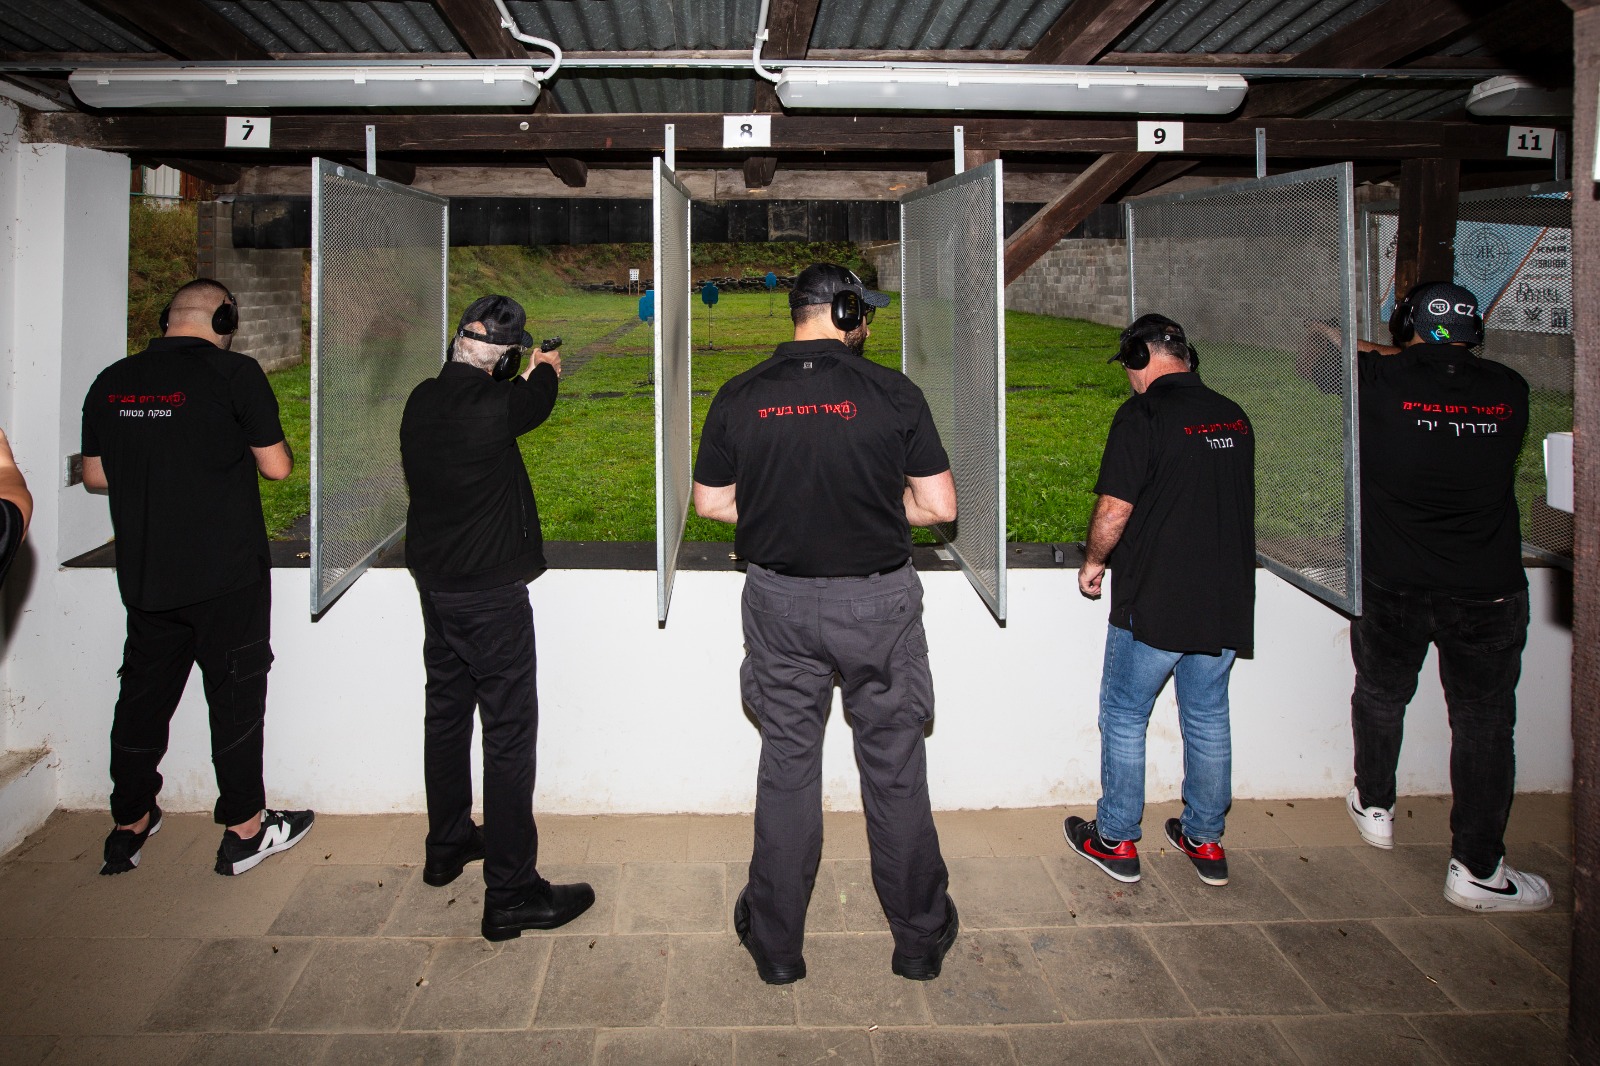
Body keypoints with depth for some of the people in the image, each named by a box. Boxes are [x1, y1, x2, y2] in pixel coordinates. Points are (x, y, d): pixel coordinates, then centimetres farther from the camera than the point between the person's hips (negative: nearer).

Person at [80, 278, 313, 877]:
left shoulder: (111, 381, 4)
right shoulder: (235, 374, -12)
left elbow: (94, 476, 11)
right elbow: (276, 467, -10)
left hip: (143, 575, 5)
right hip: (226, 574, -5)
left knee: (143, 693, 16)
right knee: (236, 693, 6)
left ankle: (128, 827, 28)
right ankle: (244, 830, 15)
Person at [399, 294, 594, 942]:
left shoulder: (422, 401, -3)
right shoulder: (493, 408, -21)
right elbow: (535, 403, 1)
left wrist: (523, 375, 30)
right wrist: (546, 369, 24)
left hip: (434, 584, 8)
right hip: (491, 593, -8)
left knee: (446, 714, 21)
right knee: (509, 733, -2)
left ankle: (447, 846, 39)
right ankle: (511, 894, 3)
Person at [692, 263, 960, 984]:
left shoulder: (739, 397, -3)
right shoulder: (891, 392, -9)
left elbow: (710, 501, 6)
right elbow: (939, 506, -6)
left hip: (779, 602, 2)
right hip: (878, 602, -1)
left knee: (786, 765, 14)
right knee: (895, 768, 12)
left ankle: (776, 943, 26)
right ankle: (920, 938, 27)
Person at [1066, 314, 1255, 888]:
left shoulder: (1142, 414, -14)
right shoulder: (1233, 416, 7)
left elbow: (1114, 508, -17)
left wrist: (1094, 563, 0)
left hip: (1154, 603, -6)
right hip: (1227, 600, 7)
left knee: (1124, 717, 8)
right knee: (1208, 718, 16)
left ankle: (1116, 840, 17)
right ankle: (1206, 840, 26)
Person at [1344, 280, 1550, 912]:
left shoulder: (1381, 381, -10)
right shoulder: (1510, 390, -2)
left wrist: (1390, 353, 21)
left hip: (1391, 584, 0)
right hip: (1490, 590, 1)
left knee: (1381, 695, 22)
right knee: (1484, 722, 9)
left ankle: (1375, 809, 39)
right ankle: (1477, 870, 16)